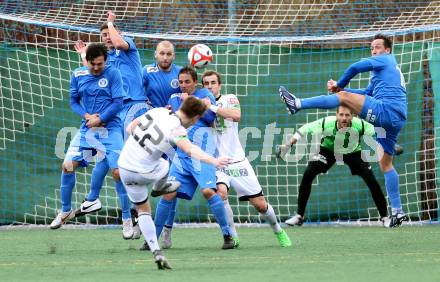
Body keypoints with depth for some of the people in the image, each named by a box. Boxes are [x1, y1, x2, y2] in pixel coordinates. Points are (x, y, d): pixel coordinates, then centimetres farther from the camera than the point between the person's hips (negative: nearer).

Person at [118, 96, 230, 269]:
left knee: (143, 209, 18)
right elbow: (190, 150, -42)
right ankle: (158, 188, 55)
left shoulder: (158, 111, -4)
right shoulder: (177, 130, -22)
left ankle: (156, 252, 10)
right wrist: (214, 161, -55)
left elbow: (130, 128, 7)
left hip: (124, 165, 6)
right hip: (144, 173, -6)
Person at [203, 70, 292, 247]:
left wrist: (212, 107, -27)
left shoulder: (229, 99, 2)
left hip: (237, 162, 0)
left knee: (260, 205, 3)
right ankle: (232, 237, -15)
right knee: (220, 193, -29)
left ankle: (278, 231, 31)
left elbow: (236, 115, -20)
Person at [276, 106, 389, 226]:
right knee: (307, 175, -17)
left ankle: (384, 217, 8)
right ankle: (299, 216, -3)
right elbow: (304, 130, -21)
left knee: (372, 181, -12)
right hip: (328, 149, 0)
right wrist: (288, 145, -20)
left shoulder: (360, 125, -34)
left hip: (353, 152, 0)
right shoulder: (326, 123, -34)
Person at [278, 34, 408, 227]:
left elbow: (355, 68, -2)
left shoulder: (386, 60, 7)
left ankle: (297, 104, -20)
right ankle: (397, 212, 12)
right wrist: (339, 88, 24)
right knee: (385, 164, 12)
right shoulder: (390, 68, 34)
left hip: (386, 109, -10)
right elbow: (367, 93, 33)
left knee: (344, 97, -12)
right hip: (397, 119, 10)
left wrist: (340, 86, 15)